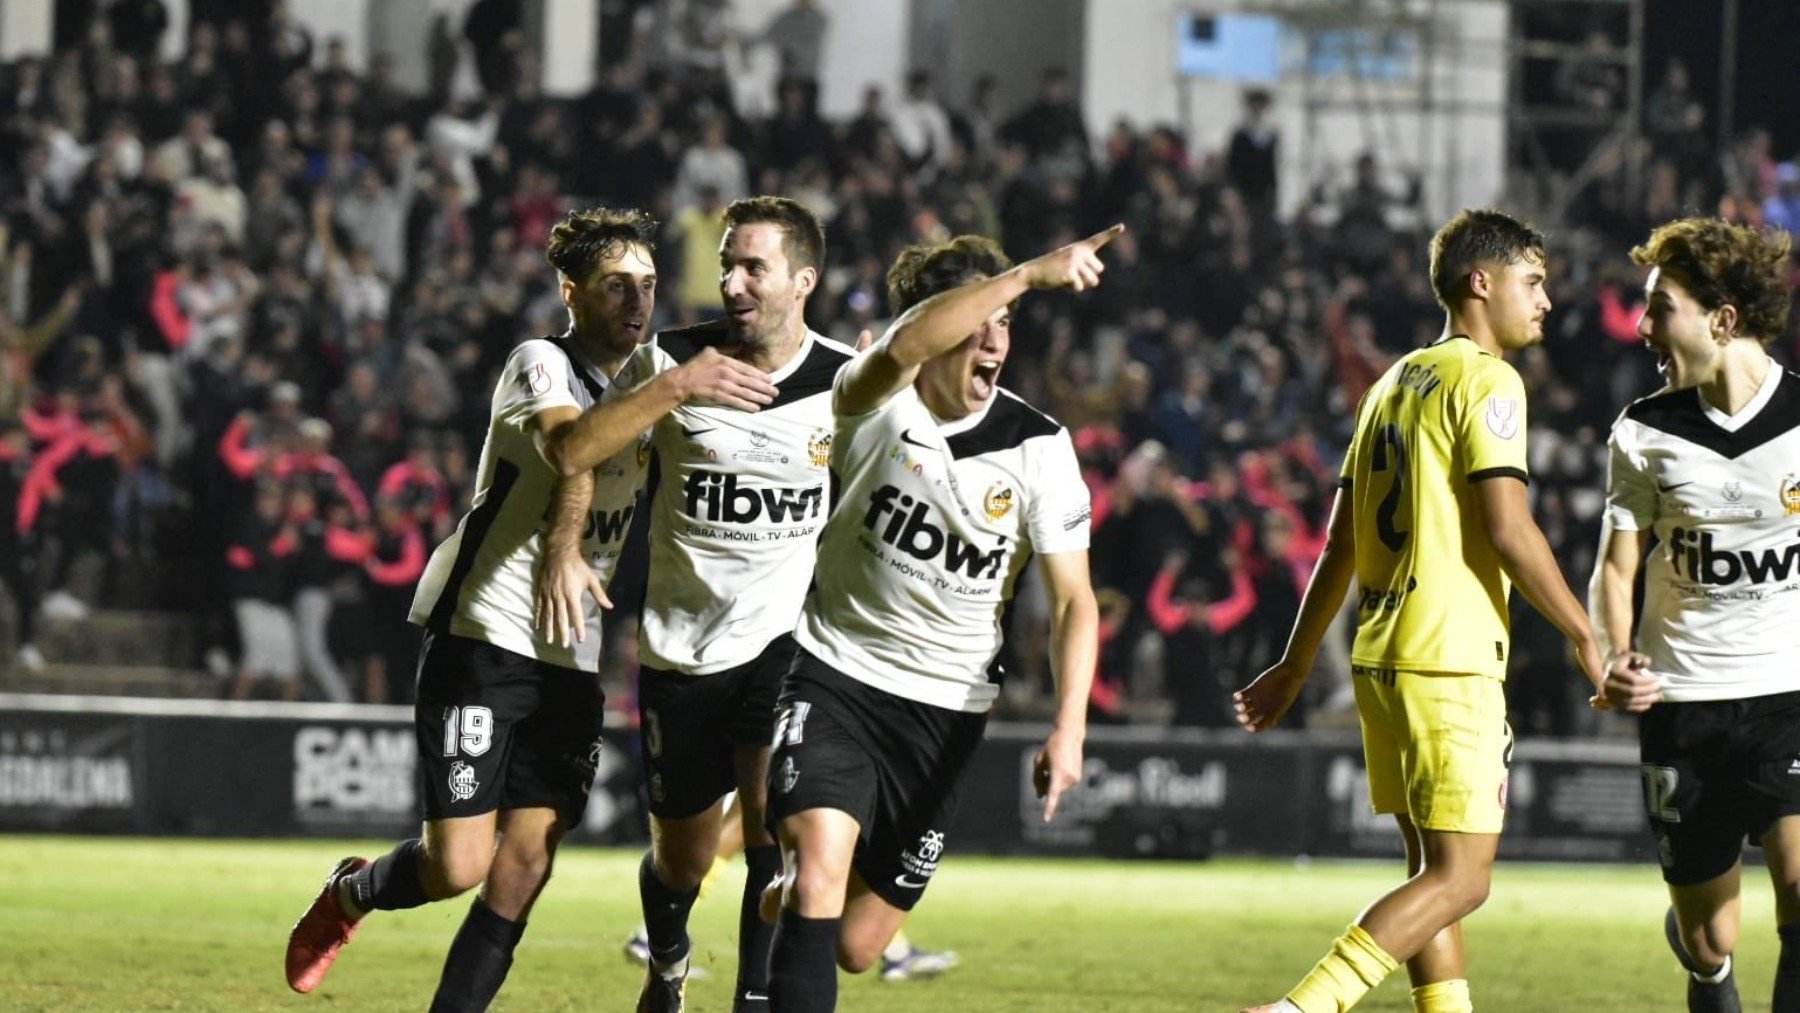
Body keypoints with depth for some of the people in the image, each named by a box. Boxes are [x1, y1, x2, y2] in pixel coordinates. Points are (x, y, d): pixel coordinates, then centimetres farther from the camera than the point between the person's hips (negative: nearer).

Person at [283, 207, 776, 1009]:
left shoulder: (640, 388, 14)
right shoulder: (541, 364, -10)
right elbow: (570, 447, -30)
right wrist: (680, 387, -39)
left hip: (570, 661, 6)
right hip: (480, 638, -6)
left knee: (522, 869, -3)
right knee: (460, 866, -8)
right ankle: (350, 893, 22)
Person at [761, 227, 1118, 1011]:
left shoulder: (1037, 447, -8)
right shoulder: (875, 401, -13)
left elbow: (1073, 597, -6)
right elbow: (904, 346, -38)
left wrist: (1069, 728, -19)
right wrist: (1030, 273, -44)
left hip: (945, 710, 2)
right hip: (838, 675, -2)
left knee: (855, 945, 7)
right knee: (820, 868, -27)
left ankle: (787, 897, 43)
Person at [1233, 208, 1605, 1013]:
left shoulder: (1393, 384, 17)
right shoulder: (1485, 381, -8)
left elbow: (1340, 544, 18)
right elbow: (1507, 530, -17)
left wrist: (1297, 664, 22)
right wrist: (1585, 639, -9)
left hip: (1381, 662, 9)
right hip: (1448, 661, -9)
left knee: (1434, 870, 12)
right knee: (1460, 878, -9)